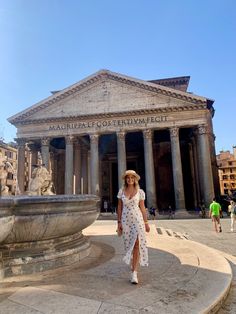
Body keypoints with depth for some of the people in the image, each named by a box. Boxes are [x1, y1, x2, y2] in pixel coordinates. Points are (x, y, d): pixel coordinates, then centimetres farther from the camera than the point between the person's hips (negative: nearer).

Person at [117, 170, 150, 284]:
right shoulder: (121, 191, 2)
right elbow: (119, 207, 4)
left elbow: (142, 208, 3)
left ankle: (134, 273, -8)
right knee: (129, 245, 14)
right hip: (126, 220, 2)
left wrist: (146, 223, 3)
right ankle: (133, 263, 41)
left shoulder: (140, 192, -2)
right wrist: (119, 222, 0)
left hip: (137, 219, -2)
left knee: (136, 245, -13)